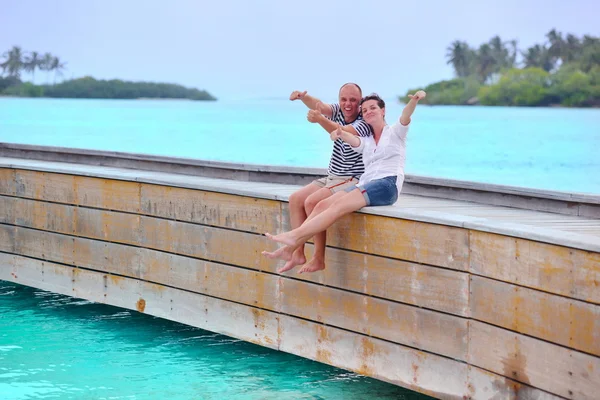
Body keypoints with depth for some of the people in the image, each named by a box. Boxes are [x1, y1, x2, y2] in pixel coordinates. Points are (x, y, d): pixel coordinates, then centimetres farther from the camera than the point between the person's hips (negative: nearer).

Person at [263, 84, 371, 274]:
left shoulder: (364, 123, -17)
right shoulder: (338, 112, 6)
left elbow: (343, 132, -36)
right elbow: (320, 106, -13)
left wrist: (320, 120, -53)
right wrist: (303, 97, -35)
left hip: (353, 180, -9)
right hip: (332, 178, 9)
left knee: (312, 201, -25)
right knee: (295, 199, -1)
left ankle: (318, 258, -20)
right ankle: (298, 253, -4)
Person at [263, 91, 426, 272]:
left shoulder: (394, 132, 11)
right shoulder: (365, 141, 25)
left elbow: (405, 117, -11)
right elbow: (353, 140, 1)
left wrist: (414, 101, -35)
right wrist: (340, 133, -24)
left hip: (388, 184, -6)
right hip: (365, 183, 6)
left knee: (339, 205, -27)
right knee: (323, 205, -17)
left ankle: (294, 236, -37)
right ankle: (291, 248, -25)